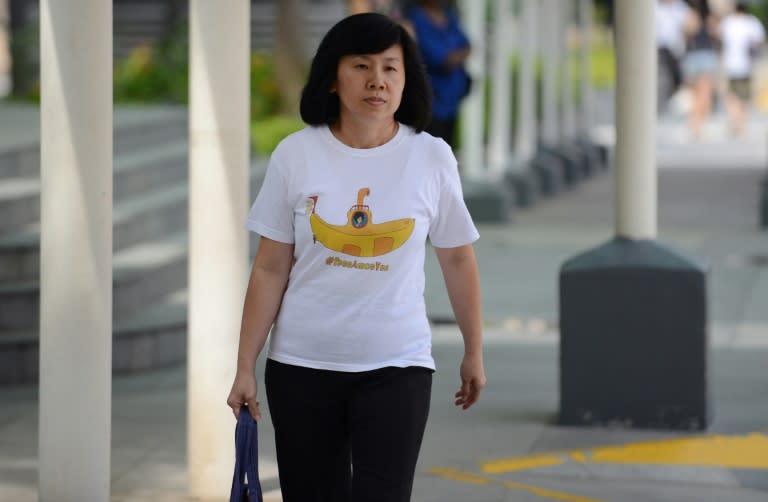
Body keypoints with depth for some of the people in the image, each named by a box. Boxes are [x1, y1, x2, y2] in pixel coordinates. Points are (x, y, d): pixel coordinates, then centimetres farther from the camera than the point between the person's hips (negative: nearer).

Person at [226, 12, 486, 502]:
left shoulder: (433, 158, -4)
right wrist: (245, 367, -1)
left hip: (397, 367, -1)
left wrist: (474, 351, 13)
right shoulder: (295, 155, -4)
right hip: (301, 366, 1)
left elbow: (458, 259, 7)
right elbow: (270, 269, 0)